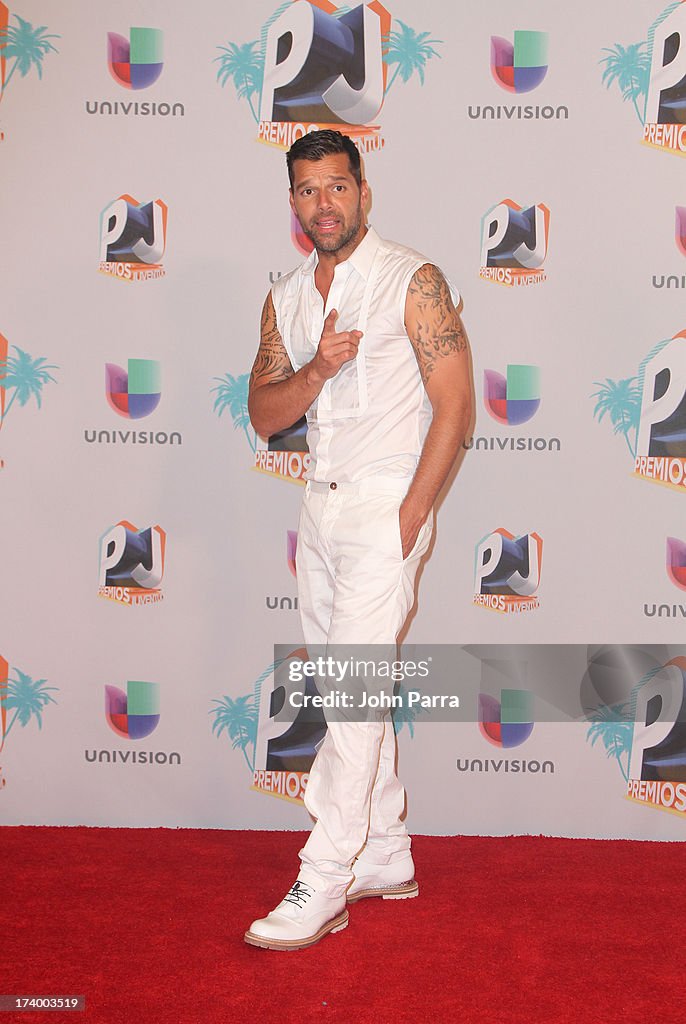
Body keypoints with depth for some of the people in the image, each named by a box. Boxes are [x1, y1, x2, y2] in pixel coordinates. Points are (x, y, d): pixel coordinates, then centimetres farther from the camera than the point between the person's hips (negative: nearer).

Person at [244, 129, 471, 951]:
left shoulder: (412, 281, -6)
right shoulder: (286, 297, 12)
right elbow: (264, 415, 7)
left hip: (386, 504, -6)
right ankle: (385, 858, 22)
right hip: (320, 505, 7)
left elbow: (454, 403, -10)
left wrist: (409, 514, -16)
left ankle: (321, 886, -6)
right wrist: (318, 368, -13)